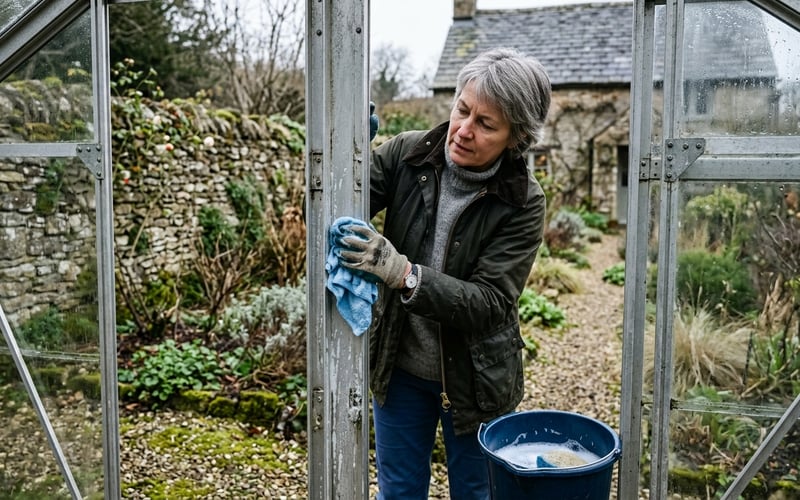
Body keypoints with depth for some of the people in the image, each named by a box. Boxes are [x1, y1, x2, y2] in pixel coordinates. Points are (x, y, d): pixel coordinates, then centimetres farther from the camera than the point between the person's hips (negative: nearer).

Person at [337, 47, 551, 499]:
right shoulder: (406, 154, -12)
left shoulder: (523, 203, -19)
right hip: (400, 368, 2)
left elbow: (489, 303, -25)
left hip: (475, 379, -2)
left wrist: (401, 273, -39)